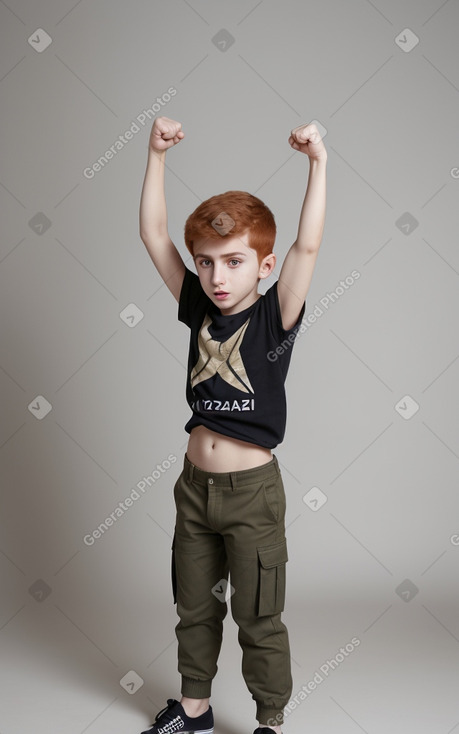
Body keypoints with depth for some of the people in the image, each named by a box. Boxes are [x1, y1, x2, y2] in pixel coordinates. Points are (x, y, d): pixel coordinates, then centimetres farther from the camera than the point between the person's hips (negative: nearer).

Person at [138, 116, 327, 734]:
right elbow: (153, 235, -3)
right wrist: (157, 154, -8)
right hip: (195, 485, 5)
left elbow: (307, 247, -25)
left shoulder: (275, 318, -11)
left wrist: (318, 163, -29)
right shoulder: (199, 309, -1)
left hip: (252, 491, -4)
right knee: (194, 608, 20)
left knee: (259, 620, 9)